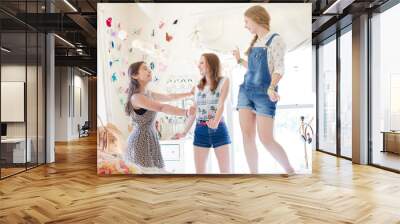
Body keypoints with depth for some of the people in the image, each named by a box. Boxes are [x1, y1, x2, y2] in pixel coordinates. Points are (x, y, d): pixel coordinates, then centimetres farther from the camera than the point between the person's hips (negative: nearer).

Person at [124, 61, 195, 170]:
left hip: (151, 138, 9)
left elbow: (169, 97, 22)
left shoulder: (148, 93, 8)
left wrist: (190, 93, 28)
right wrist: (186, 112, -43)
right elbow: (162, 108, -33)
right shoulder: (136, 97, -19)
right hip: (140, 141, -9)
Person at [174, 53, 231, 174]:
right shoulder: (198, 86, 14)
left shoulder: (223, 81, 1)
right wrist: (185, 132, 15)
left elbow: (221, 104, -12)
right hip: (200, 130, 4)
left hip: (218, 129, -4)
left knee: (225, 170, -2)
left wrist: (216, 121, -31)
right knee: (199, 171, 4)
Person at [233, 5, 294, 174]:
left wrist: (271, 87, -29)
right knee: (247, 137, -1)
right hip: (245, 91, 7)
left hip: (264, 94, -7)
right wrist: (239, 60, 32)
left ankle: (290, 171, 12)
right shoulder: (255, 42, 17)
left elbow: (279, 68, -13)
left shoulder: (275, 39, -3)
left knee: (266, 140, -9)